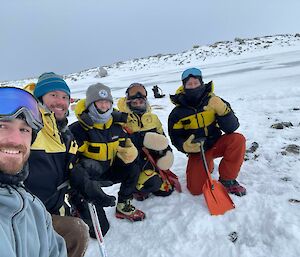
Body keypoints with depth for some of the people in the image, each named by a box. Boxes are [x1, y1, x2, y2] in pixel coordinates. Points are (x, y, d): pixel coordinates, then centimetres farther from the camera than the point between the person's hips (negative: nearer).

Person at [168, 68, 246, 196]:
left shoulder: (213, 101, -10)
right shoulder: (178, 112, -9)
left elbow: (232, 128, -15)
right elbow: (175, 137, -3)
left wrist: (222, 110, -33)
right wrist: (185, 146, -26)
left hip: (216, 144, 1)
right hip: (197, 151, 0)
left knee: (238, 139, -29)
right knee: (196, 189, -15)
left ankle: (227, 180, -9)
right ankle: (207, 165, 21)